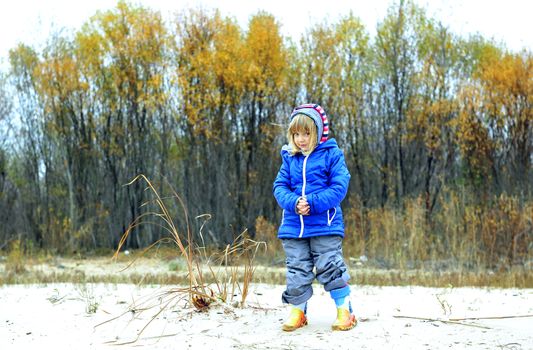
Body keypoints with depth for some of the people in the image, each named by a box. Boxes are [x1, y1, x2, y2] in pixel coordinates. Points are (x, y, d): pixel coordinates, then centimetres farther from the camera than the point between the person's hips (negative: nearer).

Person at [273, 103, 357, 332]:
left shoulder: (331, 155, -3)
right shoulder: (289, 158, 9)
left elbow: (339, 187, -10)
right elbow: (279, 186, 5)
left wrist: (313, 203, -20)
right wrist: (293, 203, -16)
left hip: (325, 225, -4)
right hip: (293, 225, 4)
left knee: (330, 267, -4)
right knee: (297, 270, 9)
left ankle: (345, 311, 9)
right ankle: (297, 312, 22)